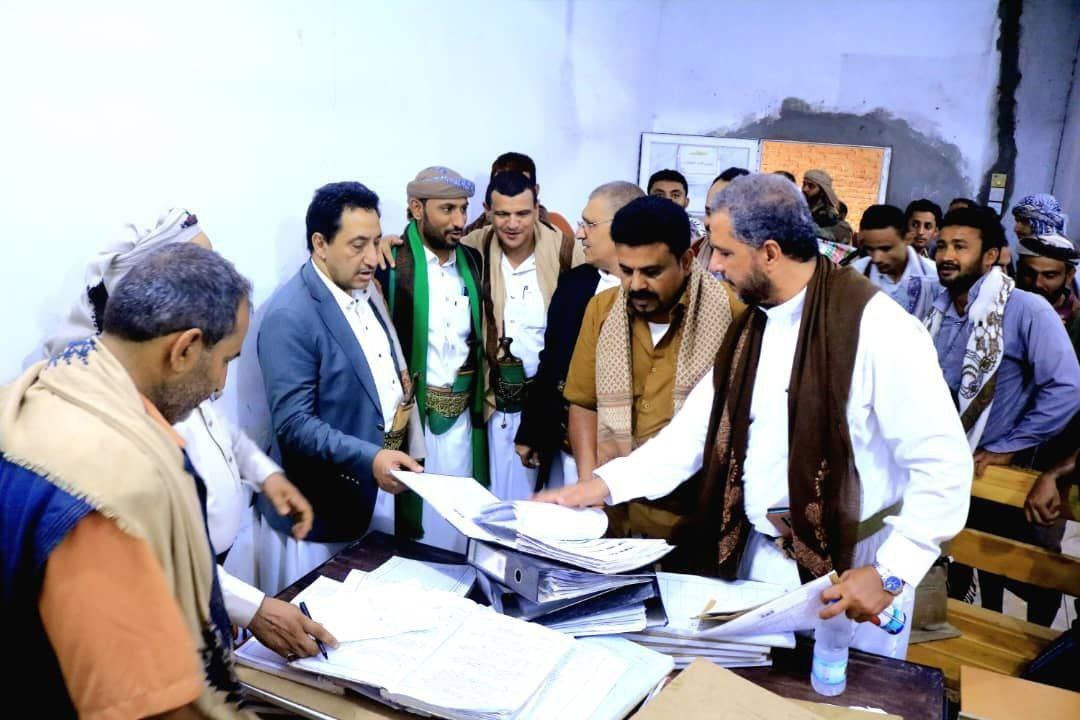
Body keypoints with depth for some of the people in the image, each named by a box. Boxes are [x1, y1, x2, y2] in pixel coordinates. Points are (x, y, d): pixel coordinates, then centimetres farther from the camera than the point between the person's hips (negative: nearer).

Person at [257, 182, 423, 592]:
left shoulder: (365, 289, 5)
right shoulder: (290, 316, -21)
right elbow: (294, 424, -25)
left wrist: (400, 392, 4)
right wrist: (370, 459, -35)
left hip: (366, 501, 8)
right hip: (314, 512, -8)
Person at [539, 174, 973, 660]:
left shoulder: (875, 327, -19)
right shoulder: (751, 325, 5)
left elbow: (942, 461, -19)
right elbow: (695, 430, 5)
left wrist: (890, 573, -20)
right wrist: (604, 484, -4)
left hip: (852, 569, -6)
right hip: (758, 557, 6)